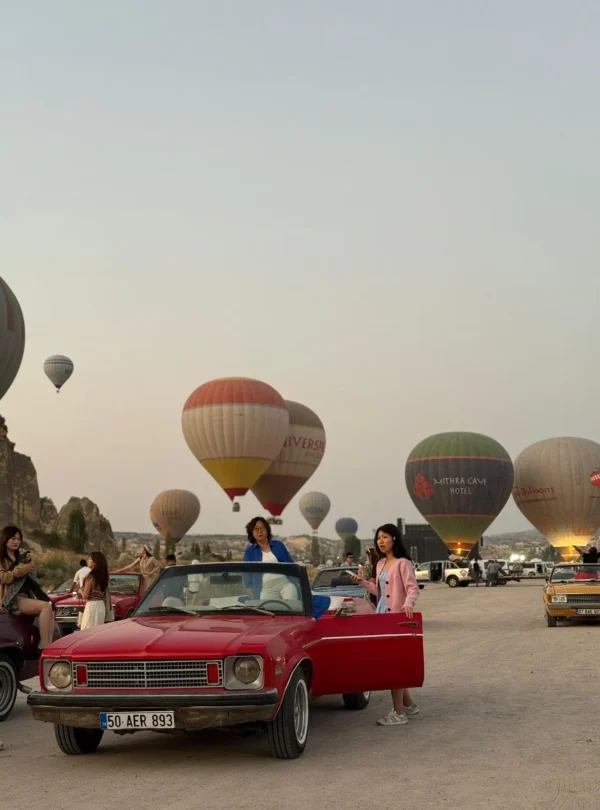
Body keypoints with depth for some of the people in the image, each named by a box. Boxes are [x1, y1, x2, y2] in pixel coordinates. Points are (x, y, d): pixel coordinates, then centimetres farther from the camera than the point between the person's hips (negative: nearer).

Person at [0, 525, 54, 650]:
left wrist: (28, 564, 9)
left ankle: (49, 645, -30)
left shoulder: (20, 557, 25)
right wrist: (22, 569, -15)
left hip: (26, 597, 7)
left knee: (50, 612, -19)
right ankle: (43, 645, -31)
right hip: (12, 599, -7)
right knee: (46, 606, -28)